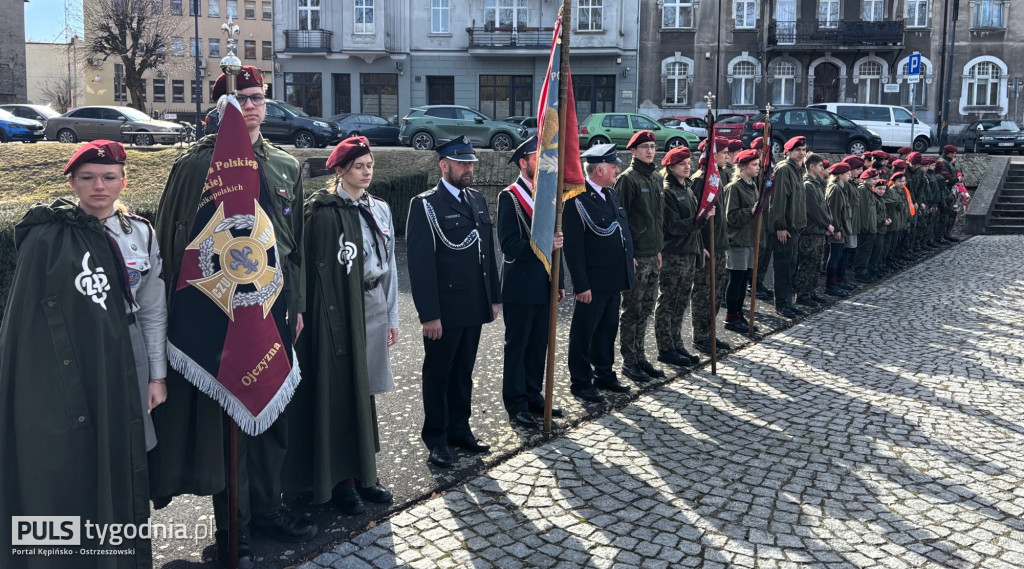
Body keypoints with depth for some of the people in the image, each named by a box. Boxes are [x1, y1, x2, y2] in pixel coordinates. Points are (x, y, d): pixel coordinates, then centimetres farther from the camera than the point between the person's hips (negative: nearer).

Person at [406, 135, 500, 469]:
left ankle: (459, 429, 31)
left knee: (463, 373, 17)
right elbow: (421, 264, -14)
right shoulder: (425, 205, -10)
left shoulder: (478, 201, 11)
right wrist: (429, 314, -17)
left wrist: (494, 297, 12)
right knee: (438, 375, 8)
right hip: (444, 310, -6)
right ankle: (436, 439, 21)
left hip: (474, 308, 6)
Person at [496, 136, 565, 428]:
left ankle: (533, 396, 27)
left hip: (544, 285, 7)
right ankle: (516, 405, 13)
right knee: (517, 346, 4)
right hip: (521, 286, -7)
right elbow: (508, 245, -17)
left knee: (538, 345, 14)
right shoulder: (510, 196, -10)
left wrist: (559, 282, 15)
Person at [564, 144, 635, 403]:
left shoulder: (611, 194, 10)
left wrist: (628, 257, 14)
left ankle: (604, 374, 33)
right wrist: (581, 285, -19)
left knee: (608, 329, 19)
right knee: (584, 333, 5)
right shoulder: (577, 199, -16)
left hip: (613, 279, 8)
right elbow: (573, 247, -18)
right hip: (592, 282, -8)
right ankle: (580, 382, 17)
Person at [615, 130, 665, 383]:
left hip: (653, 255, 8)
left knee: (645, 311, 13)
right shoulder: (627, 179, -10)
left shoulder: (656, 178, 14)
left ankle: (639, 357, 23)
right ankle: (629, 362, 10)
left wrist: (659, 248, 17)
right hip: (635, 257, -8)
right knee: (632, 311, 0)